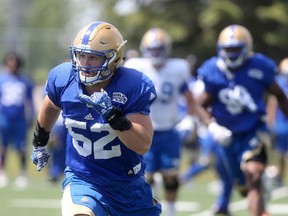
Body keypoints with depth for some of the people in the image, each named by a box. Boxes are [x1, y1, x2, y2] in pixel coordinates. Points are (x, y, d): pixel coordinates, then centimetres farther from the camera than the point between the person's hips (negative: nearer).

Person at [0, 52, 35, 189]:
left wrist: (31, 118, 11)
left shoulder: (25, 81, 5)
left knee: (21, 149, -1)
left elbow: (30, 101, 12)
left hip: (20, 119, 0)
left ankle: (23, 175, 8)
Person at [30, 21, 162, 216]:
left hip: (128, 184, 0)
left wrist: (113, 116, -37)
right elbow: (51, 106, 14)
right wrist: (40, 142, 27)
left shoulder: (133, 87, -20)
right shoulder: (64, 79, -12)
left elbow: (143, 145, -25)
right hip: (82, 179, 0)